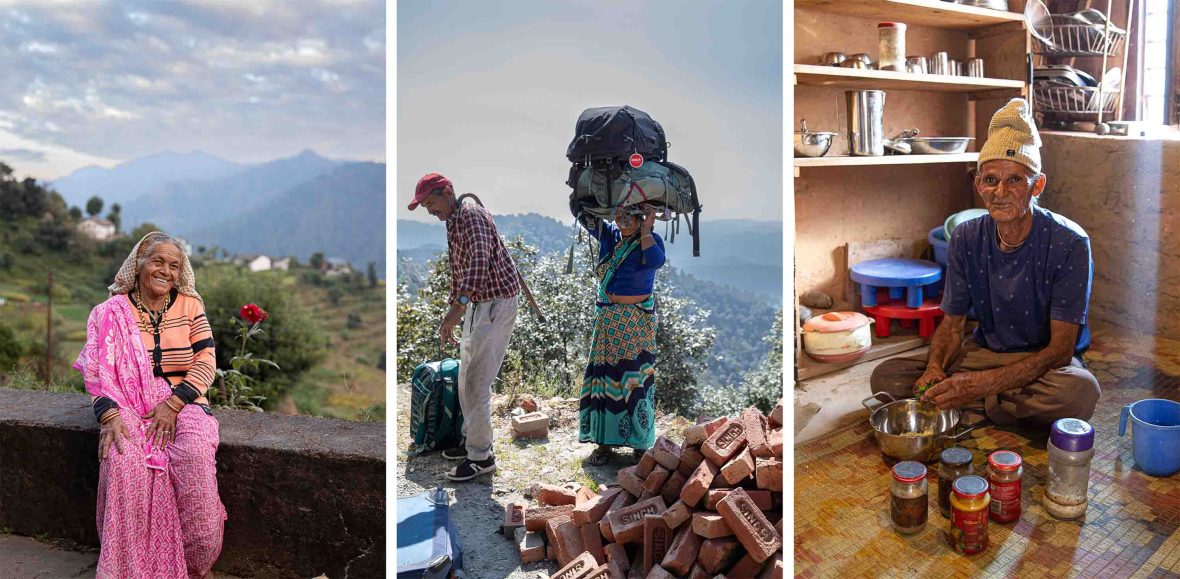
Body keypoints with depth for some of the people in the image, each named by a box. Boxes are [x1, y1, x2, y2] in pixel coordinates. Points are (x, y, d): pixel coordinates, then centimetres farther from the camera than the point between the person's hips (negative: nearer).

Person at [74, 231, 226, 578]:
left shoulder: (190, 306, 6)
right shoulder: (111, 312, 4)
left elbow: (206, 362, -1)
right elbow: (98, 370, -3)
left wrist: (172, 404, -14)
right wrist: (110, 416, -20)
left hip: (183, 402, 0)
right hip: (132, 404, 0)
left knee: (196, 453, -31)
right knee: (124, 459, -32)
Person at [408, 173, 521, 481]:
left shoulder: (471, 215, -15)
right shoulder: (453, 223, 17)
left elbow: (480, 261, -32)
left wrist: (459, 305, -41)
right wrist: (452, 312, 27)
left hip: (497, 303, -10)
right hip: (478, 304, 10)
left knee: (476, 383, -9)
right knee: (466, 379, 17)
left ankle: (481, 457, -1)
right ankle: (473, 441, 30)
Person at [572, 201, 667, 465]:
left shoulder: (650, 240, -8)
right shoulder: (609, 235, 6)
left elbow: (655, 261, -31)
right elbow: (579, 210, 10)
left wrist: (645, 232, -20)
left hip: (636, 321, -5)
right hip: (608, 319, 5)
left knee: (634, 379, -2)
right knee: (603, 375, 4)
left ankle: (640, 444, 9)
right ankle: (605, 443, 13)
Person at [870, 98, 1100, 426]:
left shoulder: (1069, 244, -18)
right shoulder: (965, 239, -5)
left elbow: (1061, 348, -21)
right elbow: (952, 324, 1)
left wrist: (981, 384, -33)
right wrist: (935, 368, -23)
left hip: (1045, 361, -3)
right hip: (983, 353, 3)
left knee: (1080, 391, -39)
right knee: (885, 377, -17)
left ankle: (971, 410, -16)